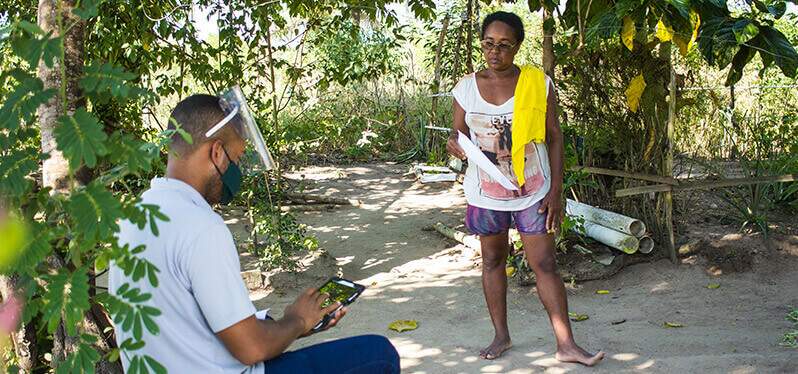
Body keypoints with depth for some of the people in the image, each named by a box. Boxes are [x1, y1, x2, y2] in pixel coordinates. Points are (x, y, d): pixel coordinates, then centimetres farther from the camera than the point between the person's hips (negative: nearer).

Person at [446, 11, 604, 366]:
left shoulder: (539, 83, -7)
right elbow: (459, 134, 6)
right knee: (493, 260, 12)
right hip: (486, 192, 2)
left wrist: (556, 190, -7)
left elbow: (554, 137, -2)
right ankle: (501, 336, 25)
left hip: (532, 191, -2)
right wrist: (455, 146, -19)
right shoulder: (466, 88, -3)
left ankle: (566, 344, 3)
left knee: (545, 264, -2)